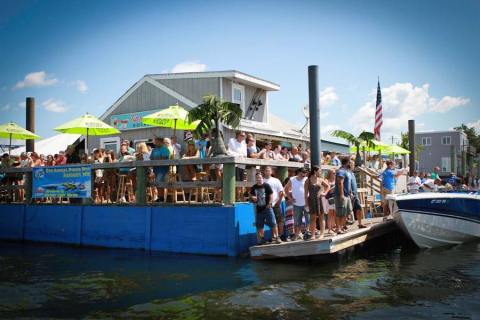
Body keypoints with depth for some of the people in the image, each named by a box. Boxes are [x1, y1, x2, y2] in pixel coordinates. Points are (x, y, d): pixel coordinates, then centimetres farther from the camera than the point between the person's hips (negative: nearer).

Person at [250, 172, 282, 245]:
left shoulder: (266, 186, -4)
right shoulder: (254, 187, 7)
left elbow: (271, 195, -5)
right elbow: (251, 195, 18)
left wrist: (269, 203, -15)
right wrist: (253, 198, -5)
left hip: (267, 208, -4)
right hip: (259, 209, 4)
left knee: (273, 223, -7)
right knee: (259, 225, 9)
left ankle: (276, 237, 1)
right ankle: (261, 238, 21)